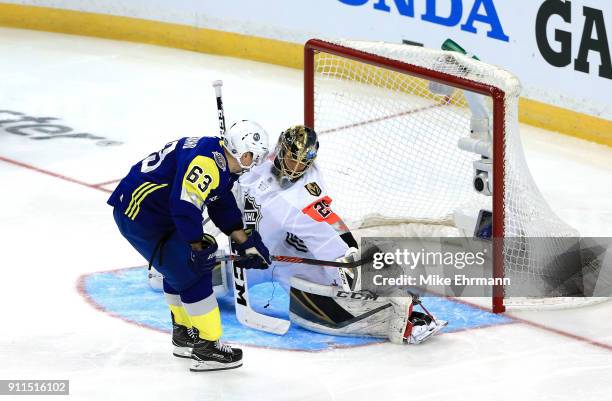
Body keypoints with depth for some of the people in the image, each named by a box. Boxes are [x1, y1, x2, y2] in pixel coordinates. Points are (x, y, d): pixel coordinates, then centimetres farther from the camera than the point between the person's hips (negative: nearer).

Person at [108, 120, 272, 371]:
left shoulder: (222, 164, 11)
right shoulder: (208, 161, -24)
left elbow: (223, 208, 20)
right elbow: (185, 206, -29)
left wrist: (246, 243, 17)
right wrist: (197, 248, -20)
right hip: (139, 212, -11)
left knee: (183, 265, 24)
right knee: (192, 273, -8)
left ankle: (184, 335, 39)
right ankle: (206, 347, -2)